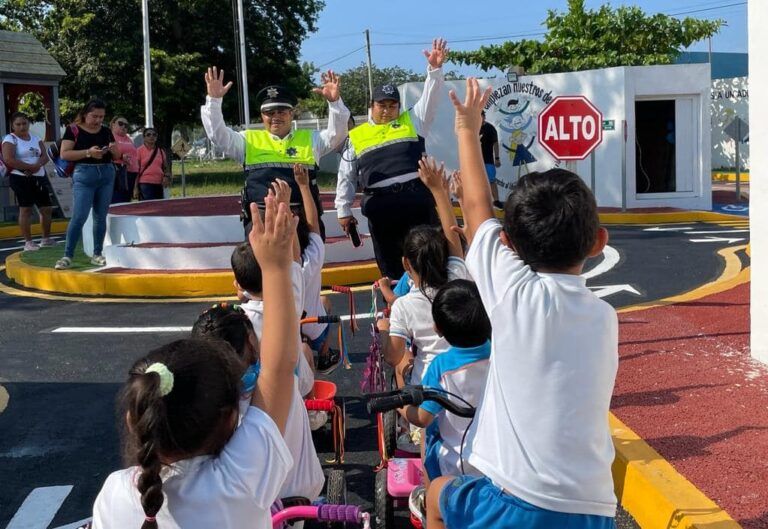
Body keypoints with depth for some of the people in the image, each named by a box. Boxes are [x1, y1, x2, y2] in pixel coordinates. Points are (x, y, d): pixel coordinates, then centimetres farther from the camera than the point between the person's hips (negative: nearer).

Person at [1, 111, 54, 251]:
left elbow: (45, 157, 6)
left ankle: (46, 238, 21)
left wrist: (37, 166, -16)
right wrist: (30, 167, -17)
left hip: (39, 178, 6)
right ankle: (28, 242, -4)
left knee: (46, 208, 7)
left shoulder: (36, 139, 15)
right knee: (26, 209, -7)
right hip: (21, 178, -6)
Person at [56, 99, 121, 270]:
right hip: (84, 175, -4)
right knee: (79, 216, -10)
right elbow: (64, 154, -10)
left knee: (101, 216, 7)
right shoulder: (74, 130, -2)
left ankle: (97, 254, 14)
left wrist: (113, 149, -7)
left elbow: (117, 156, 16)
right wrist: (88, 152, -20)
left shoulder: (106, 131, 10)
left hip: (107, 174, 5)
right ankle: (67, 255, -5)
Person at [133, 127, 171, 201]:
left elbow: (166, 167, 19)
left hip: (159, 184, 5)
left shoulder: (161, 151, 13)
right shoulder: (139, 151, 0)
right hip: (145, 184, -5)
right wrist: (136, 187, -9)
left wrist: (166, 176, -3)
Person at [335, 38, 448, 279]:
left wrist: (435, 68, -13)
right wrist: (343, 210, 13)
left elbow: (430, 98, 2)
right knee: (389, 263, 7)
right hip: (380, 205, 1)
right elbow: (346, 176, 16)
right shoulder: (356, 136, 14)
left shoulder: (411, 121, 14)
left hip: (417, 198, 0)